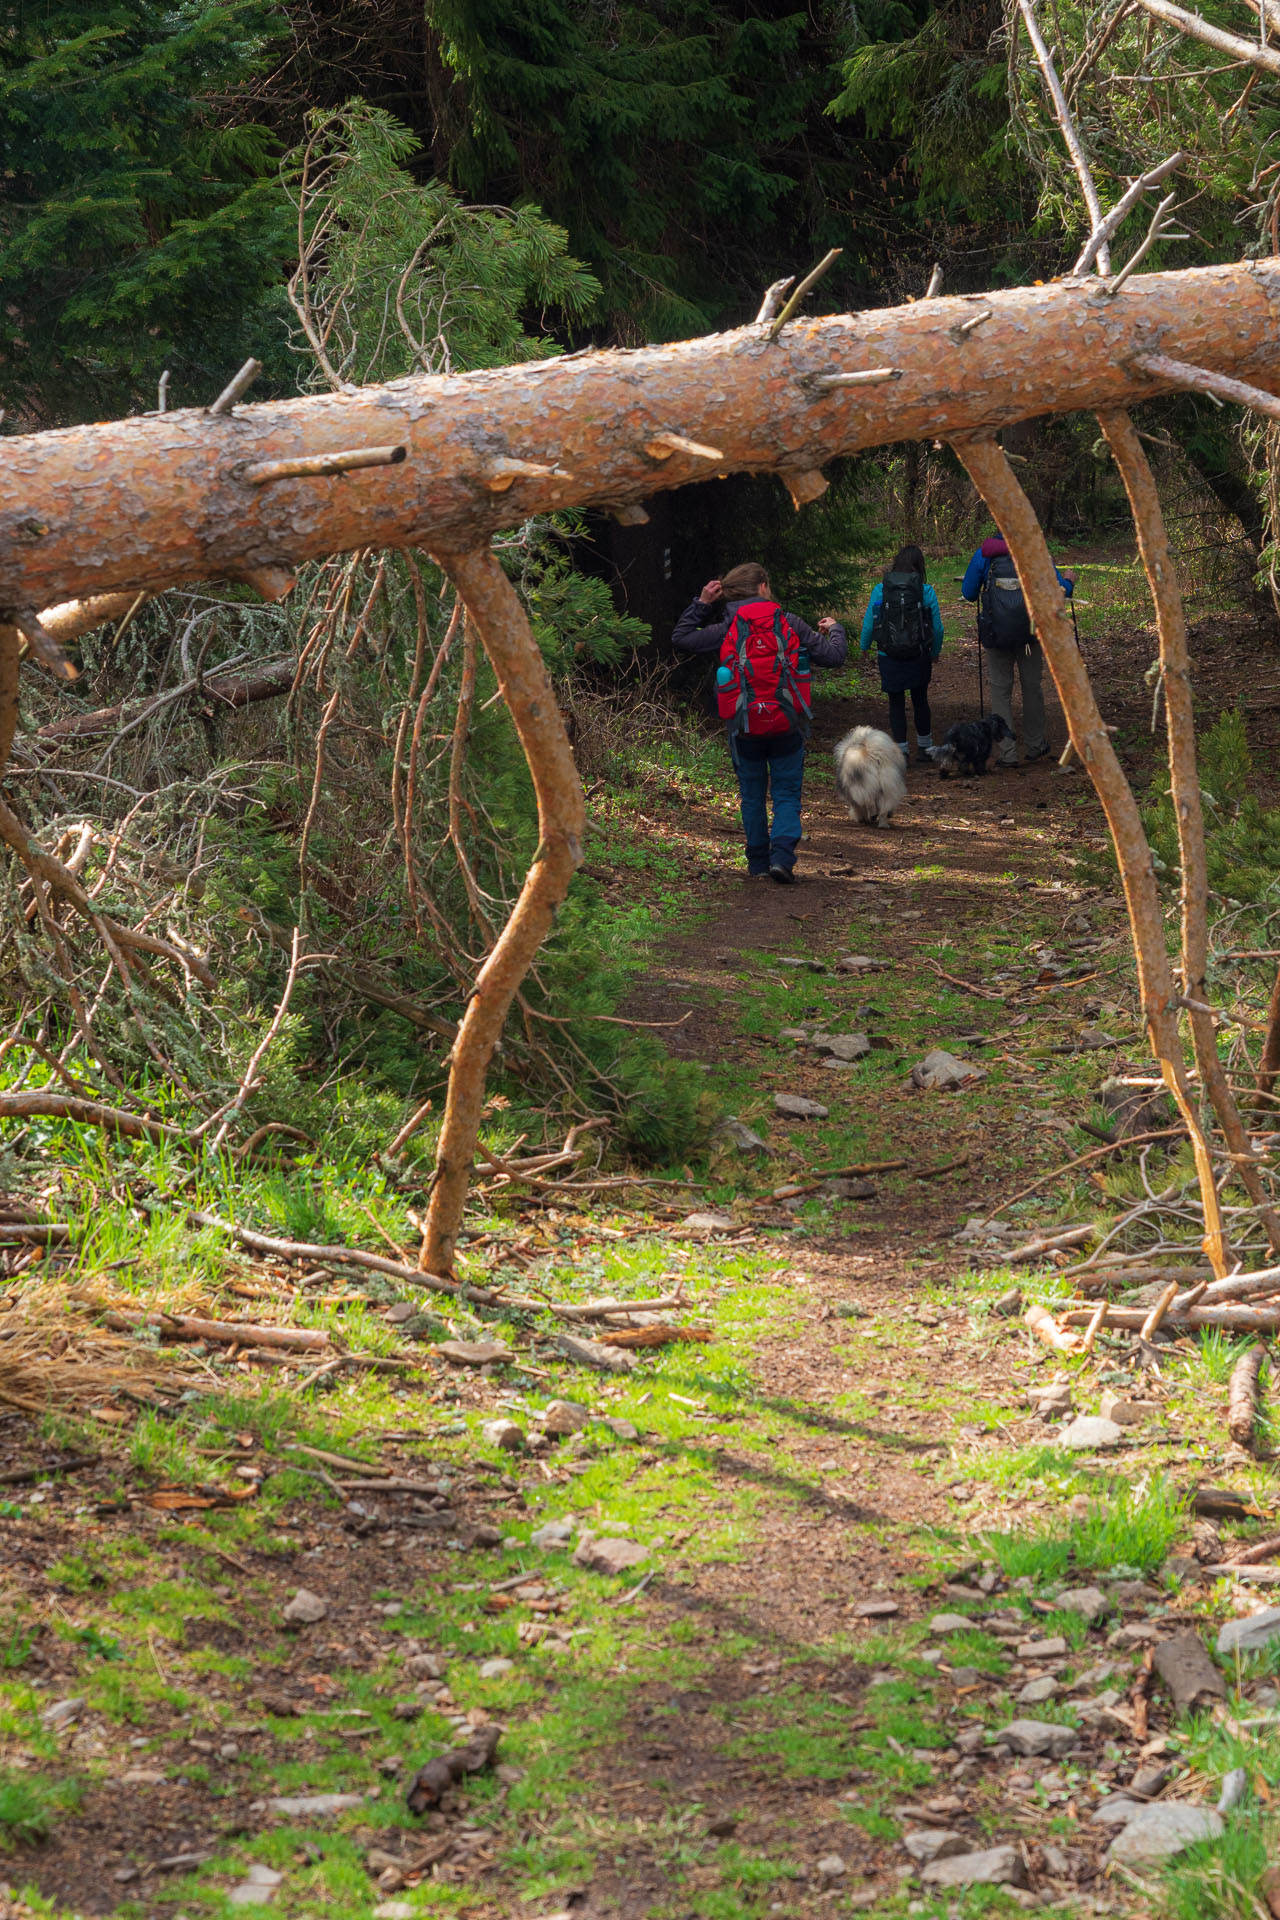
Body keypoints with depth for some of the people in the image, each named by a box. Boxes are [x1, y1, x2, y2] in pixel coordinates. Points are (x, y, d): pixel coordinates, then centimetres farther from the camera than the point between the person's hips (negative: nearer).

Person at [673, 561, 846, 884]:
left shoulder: (728, 629, -2)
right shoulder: (791, 625, -2)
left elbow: (681, 638, 6)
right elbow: (834, 655, 2)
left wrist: (701, 604, 12)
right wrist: (835, 630, 23)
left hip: (745, 728, 1)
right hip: (787, 725, -1)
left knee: (753, 797, 14)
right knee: (787, 795, 6)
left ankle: (758, 864, 14)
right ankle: (782, 856, -13)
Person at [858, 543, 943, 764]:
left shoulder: (879, 590, -7)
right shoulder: (927, 591, -8)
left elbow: (868, 624, -2)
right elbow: (937, 627, -3)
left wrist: (865, 646, 17)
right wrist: (935, 652, 15)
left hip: (889, 657, -1)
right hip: (919, 656, 1)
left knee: (896, 703, 10)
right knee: (920, 700, 17)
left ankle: (901, 750, 9)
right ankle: (925, 748, 25)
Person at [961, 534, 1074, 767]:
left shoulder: (984, 554, 0)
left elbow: (968, 592, 6)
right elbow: (1060, 590, 1)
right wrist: (1069, 583, 25)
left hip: (997, 633, 0)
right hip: (1030, 633, 0)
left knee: (1001, 690, 8)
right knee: (1032, 687, 16)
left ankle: (1007, 753, 3)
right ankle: (1034, 747, 26)